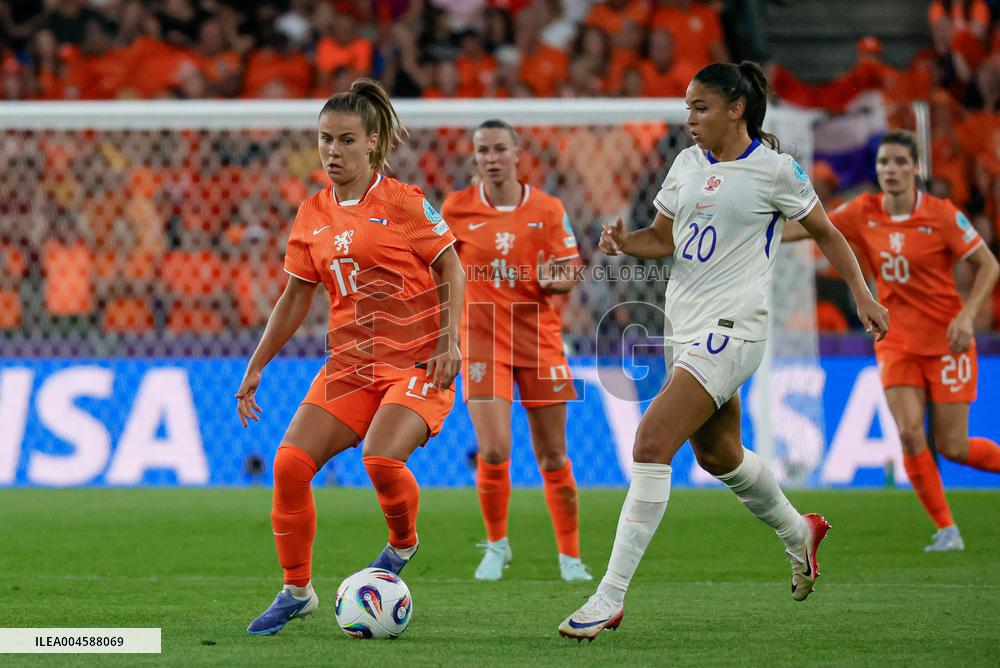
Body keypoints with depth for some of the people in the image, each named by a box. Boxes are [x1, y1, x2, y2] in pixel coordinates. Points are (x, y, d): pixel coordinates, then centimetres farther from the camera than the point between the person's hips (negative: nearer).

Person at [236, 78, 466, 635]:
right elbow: (296, 298, 16)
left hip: (418, 360, -5)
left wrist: (449, 341, -13)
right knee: (291, 463, -11)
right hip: (351, 361, 5)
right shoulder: (313, 215, 10)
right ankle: (297, 591, 6)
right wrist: (256, 367, 14)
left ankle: (403, 544, 7)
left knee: (380, 457, -28)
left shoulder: (404, 202, -5)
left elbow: (451, 270, -1)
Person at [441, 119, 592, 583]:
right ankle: (497, 545, 9)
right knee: (494, 452, -14)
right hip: (482, 341, -1)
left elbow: (567, 278, 2)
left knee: (553, 457, 3)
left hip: (539, 340, 1)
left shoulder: (548, 209, -1)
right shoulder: (457, 209, -1)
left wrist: (554, 280, -20)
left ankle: (570, 556, 17)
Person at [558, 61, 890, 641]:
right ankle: (798, 532, 50)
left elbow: (825, 232, 4)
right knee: (717, 454, 21)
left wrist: (863, 296, 0)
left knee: (651, 445, -18)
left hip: (731, 328, -8)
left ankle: (610, 597, -17)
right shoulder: (688, 163, 9)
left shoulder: (775, 169, -8)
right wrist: (624, 242, -6)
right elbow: (663, 238, 15)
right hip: (684, 326, 8)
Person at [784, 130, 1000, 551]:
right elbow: (807, 228, 6)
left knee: (952, 448, -3)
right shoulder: (863, 213, -2)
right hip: (897, 342, 3)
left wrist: (966, 316, -19)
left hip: (946, 341, -3)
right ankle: (947, 530, -1)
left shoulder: (941, 215, -12)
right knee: (909, 433, -14)